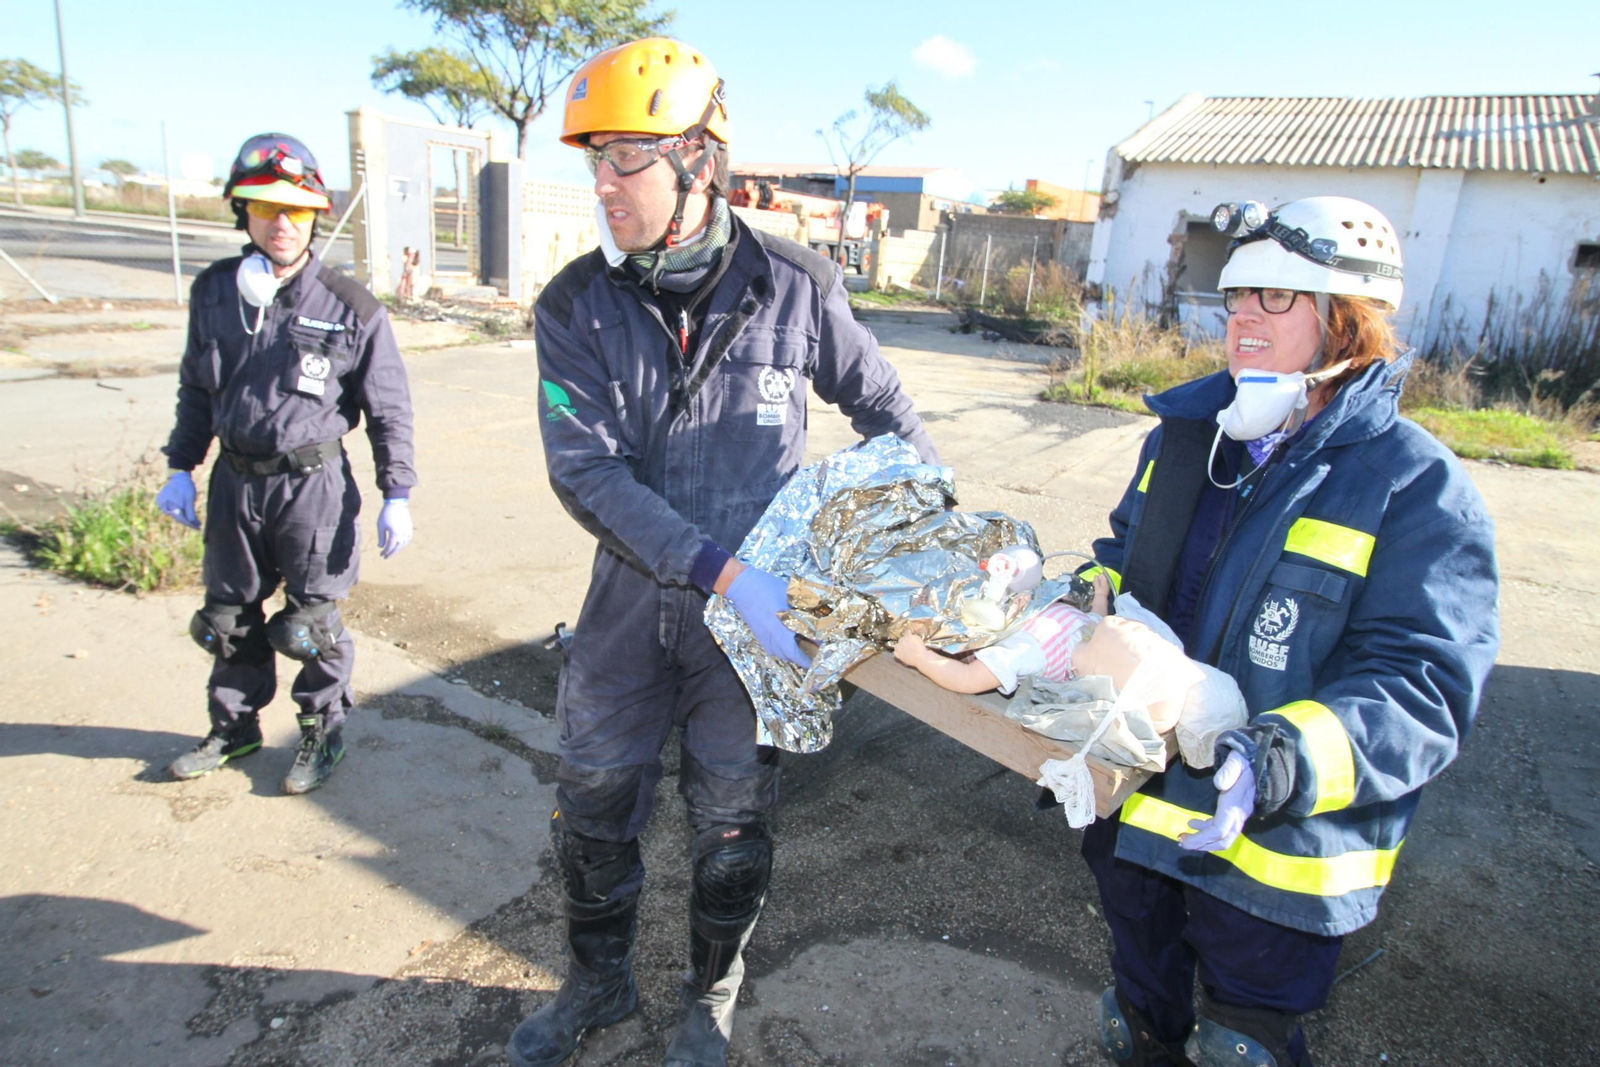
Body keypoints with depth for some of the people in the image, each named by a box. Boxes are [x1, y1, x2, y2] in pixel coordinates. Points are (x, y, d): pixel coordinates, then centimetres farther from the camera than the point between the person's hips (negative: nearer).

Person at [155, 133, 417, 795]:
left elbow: (389, 407, -5)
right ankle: (234, 726, 38)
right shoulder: (214, 291, 3)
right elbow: (195, 388, 14)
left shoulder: (349, 306, -9)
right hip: (235, 479, 5)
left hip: (313, 485, -4)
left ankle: (322, 731, 27)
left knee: (313, 621, 5)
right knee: (230, 615, 17)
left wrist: (396, 495, -8)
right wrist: (181, 468, 11)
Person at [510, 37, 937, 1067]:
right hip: (632, 600, 2)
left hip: (756, 608, -1)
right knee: (593, 805, 15)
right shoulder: (575, 307, -8)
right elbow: (586, 470, -18)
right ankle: (599, 980, 44)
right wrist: (719, 572, -30)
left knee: (731, 823, 14)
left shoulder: (793, 287, -10)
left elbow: (880, 403, 5)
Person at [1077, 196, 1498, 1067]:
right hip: (1133, 810, 6)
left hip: (1275, 855, -5)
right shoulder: (1185, 434, 2)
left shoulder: (1420, 488, -17)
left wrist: (1278, 765, -37)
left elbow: (1422, 686, -22)